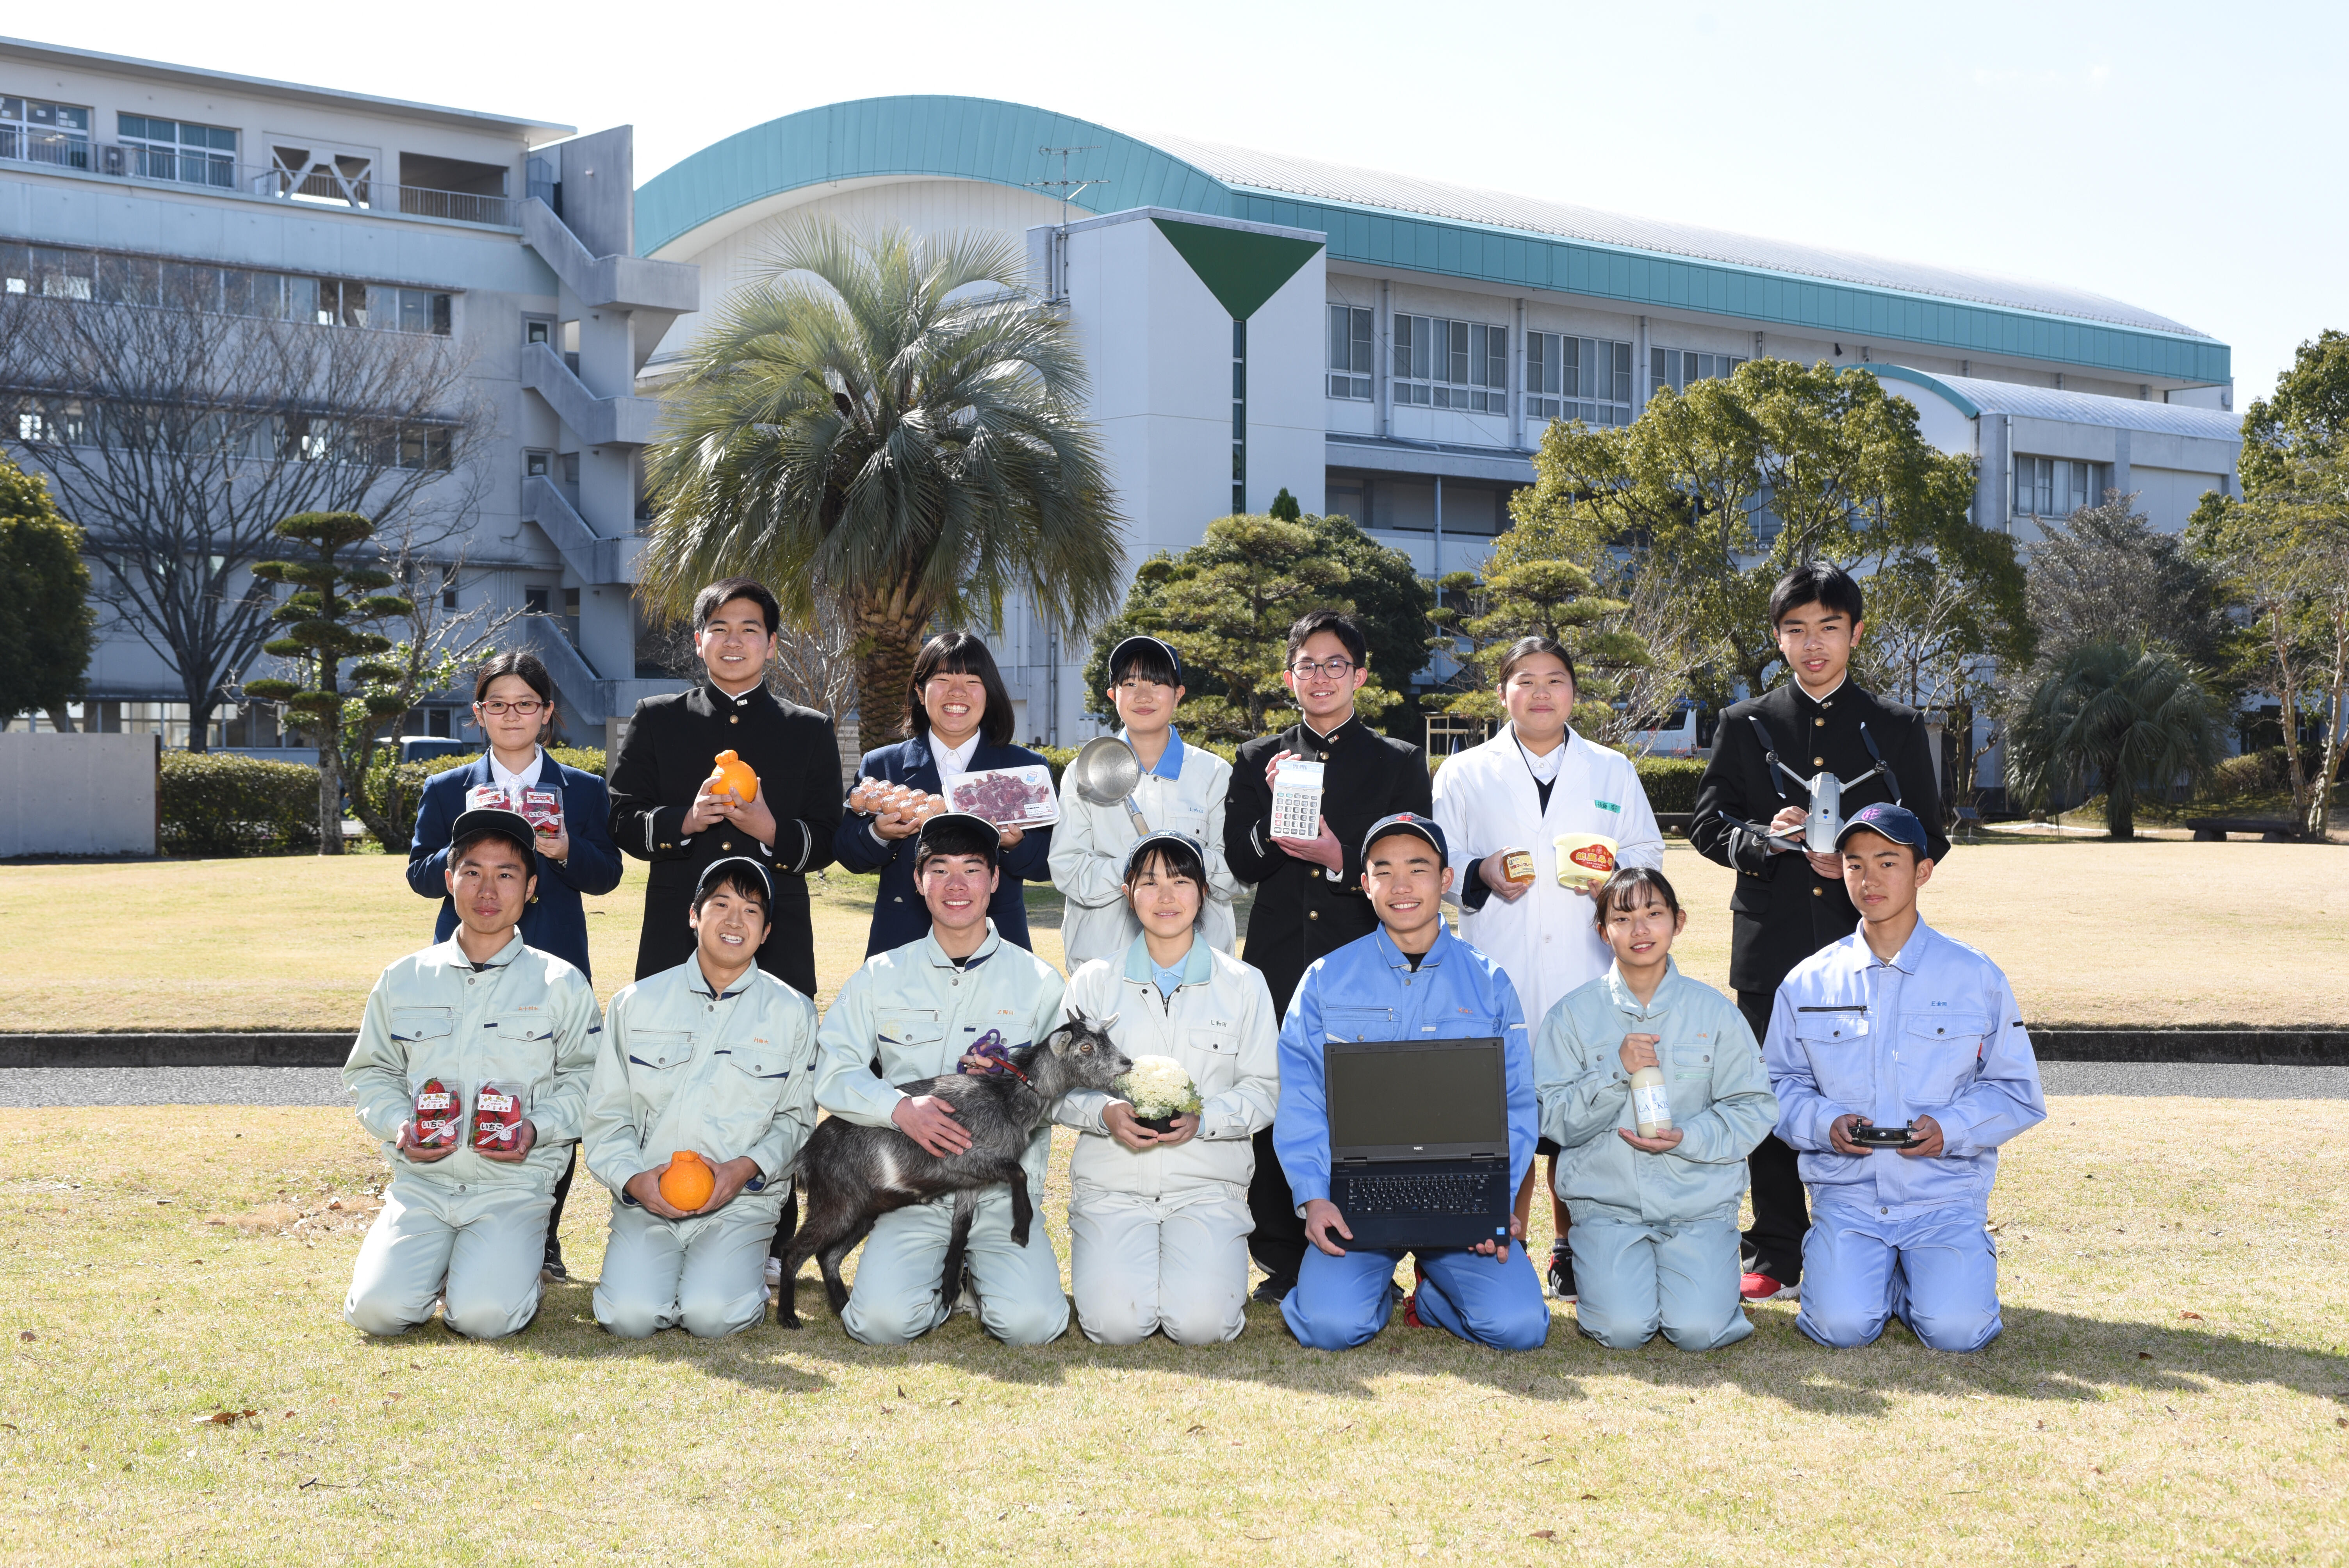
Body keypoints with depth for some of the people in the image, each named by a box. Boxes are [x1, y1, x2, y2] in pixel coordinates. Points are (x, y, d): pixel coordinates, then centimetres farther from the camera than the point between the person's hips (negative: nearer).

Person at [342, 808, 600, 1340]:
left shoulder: (562, 985, 5)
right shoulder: (401, 981, 12)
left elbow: (584, 1079, 3)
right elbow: (372, 1074, 16)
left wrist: (537, 1129, -15)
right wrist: (399, 1125, -4)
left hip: (514, 1184, -2)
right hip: (421, 1181, 2)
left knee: (485, 1316, -25)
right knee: (379, 1310, -21)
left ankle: (514, 1268, 10)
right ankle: (432, 1265, 13)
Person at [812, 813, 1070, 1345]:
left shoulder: (1038, 981, 8)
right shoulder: (881, 978, 9)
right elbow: (833, 1075, 0)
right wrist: (902, 1109, -18)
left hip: (1003, 1188, 0)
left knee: (1030, 1321, -24)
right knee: (883, 1320, -25)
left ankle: (981, 1273, 12)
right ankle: (942, 1280, 11)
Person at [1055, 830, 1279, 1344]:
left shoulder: (1243, 984, 8)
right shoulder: (1093, 983, 9)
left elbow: (1262, 1090, 5)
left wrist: (1203, 1118, -14)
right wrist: (1106, 1114, -16)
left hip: (1207, 1181, 0)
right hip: (1111, 1181, 0)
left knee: (1202, 1324, -23)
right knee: (1115, 1324, -22)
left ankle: (1202, 1263, 12)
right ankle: (1112, 1262, 12)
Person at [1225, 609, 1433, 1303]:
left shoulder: (1400, 763, 11)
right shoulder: (1258, 761, 15)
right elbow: (1241, 863, 7)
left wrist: (1342, 859, -12)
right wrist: (1273, 805, -10)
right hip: (1279, 964, 2)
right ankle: (1284, 1264, 9)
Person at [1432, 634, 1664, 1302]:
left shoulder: (1613, 772, 16)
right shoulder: (1464, 775, 12)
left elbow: (1648, 853, 15)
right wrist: (1481, 874, -10)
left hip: (1587, 970, 1)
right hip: (1499, 972, -1)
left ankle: (1570, 1250, 13)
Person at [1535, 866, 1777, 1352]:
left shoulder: (1714, 1012, 4)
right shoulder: (1572, 1016, 2)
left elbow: (1753, 1110, 2)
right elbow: (1556, 1120, -2)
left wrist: (1688, 1138, -15)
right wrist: (1616, 1070, -17)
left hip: (1699, 1199, 0)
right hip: (1607, 1200, 0)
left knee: (1699, 1330, -19)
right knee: (1623, 1330, -21)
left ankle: (1705, 1273, 16)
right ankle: (1605, 1272, 14)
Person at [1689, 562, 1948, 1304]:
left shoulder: (1898, 729, 9)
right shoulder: (1745, 726, 10)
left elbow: (1929, 838, 8)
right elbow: (1708, 826, 8)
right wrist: (1763, 839, -13)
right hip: (1772, 945, 1)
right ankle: (1777, 1260, 14)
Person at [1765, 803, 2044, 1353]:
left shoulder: (1976, 977, 4)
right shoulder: (1808, 982, 7)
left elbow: (2020, 1093, 6)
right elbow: (1778, 1084, 11)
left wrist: (1949, 1128, -12)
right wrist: (1825, 1123, -10)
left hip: (1945, 1190, 0)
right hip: (1847, 1190, 1)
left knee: (1958, 1328, -22)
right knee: (1841, 1325, -22)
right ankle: (1840, 1266, 13)